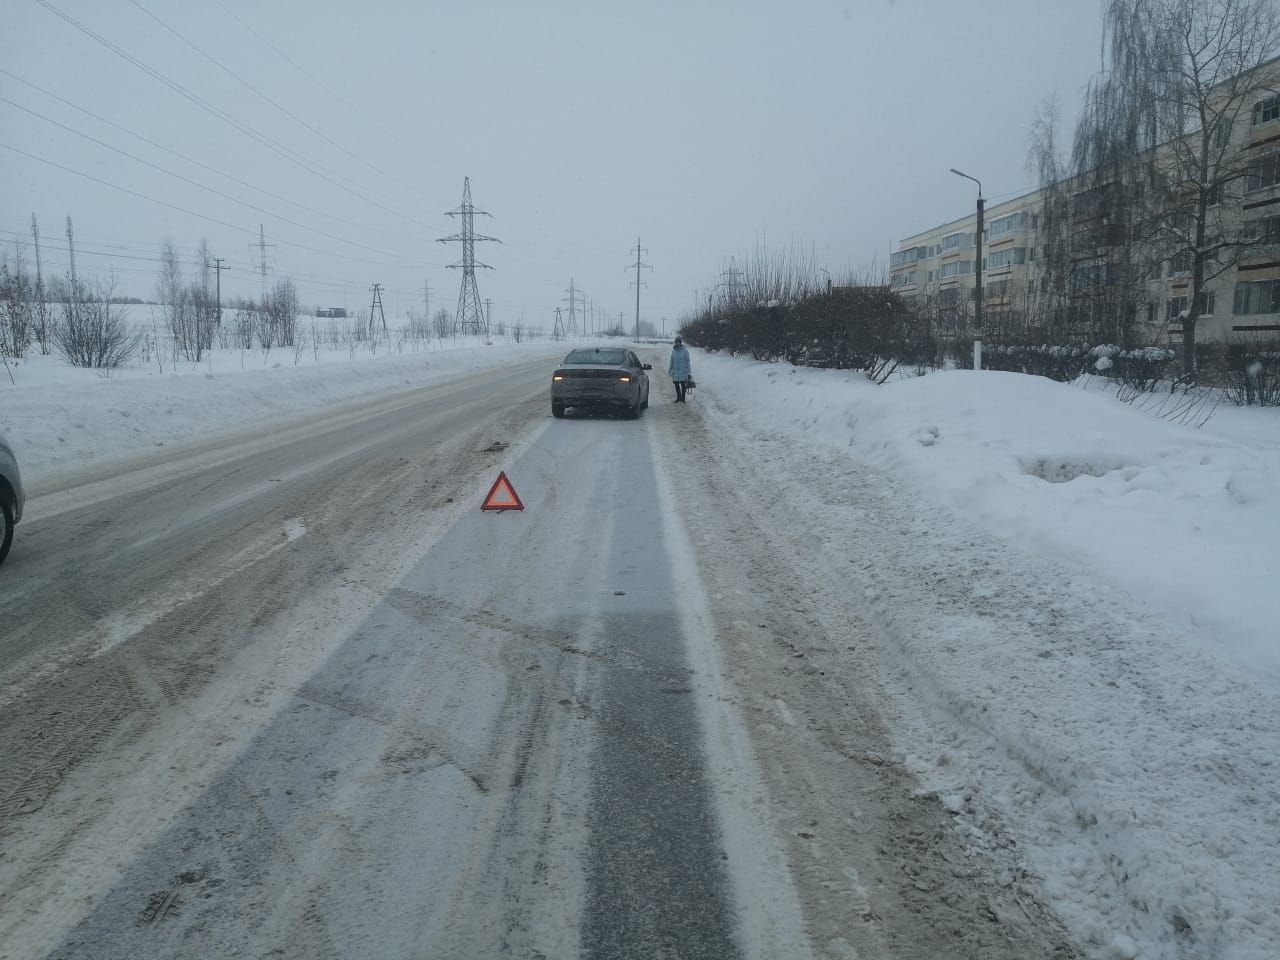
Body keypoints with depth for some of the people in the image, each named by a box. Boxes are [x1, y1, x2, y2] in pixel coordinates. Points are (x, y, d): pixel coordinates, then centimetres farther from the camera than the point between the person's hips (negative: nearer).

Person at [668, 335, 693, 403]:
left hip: (683, 372, -4)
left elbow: (688, 362, -3)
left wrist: (689, 372, -4)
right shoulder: (673, 352, 8)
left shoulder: (685, 351, -4)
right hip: (675, 372, 4)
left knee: (683, 385, -1)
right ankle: (679, 397, 21)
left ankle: (683, 398, 8)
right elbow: (671, 362, 14)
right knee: (676, 385, 9)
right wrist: (669, 371, 12)